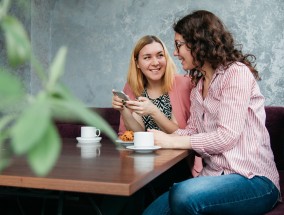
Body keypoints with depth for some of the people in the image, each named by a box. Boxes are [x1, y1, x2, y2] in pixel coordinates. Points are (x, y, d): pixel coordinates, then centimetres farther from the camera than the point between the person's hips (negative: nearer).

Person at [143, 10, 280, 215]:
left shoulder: (237, 72, -8)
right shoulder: (198, 87, 19)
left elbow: (227, 136, -16)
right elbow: (192, 131, 11)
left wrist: (171, 142, -12)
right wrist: (158, 138, -6)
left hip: (253, 179, -6)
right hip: (214, 176, 7)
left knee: (183, 194, -33)